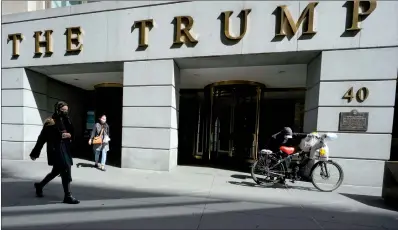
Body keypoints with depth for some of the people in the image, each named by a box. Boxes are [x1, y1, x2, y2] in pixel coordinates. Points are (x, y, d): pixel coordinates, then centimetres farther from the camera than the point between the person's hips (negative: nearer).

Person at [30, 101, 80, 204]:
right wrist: (35, 153, -4)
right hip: (55, 149, -7)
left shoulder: (66, 120, 9)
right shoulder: (50, 122, -9)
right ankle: (68, 196, 2)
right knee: (66, 171, -8)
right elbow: (42, 138, -8)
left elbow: (72, 134, 13)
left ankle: (40, 185, 46)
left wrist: (69, 135, -10)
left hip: (65, 149, 7)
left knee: (56, 171, 20)